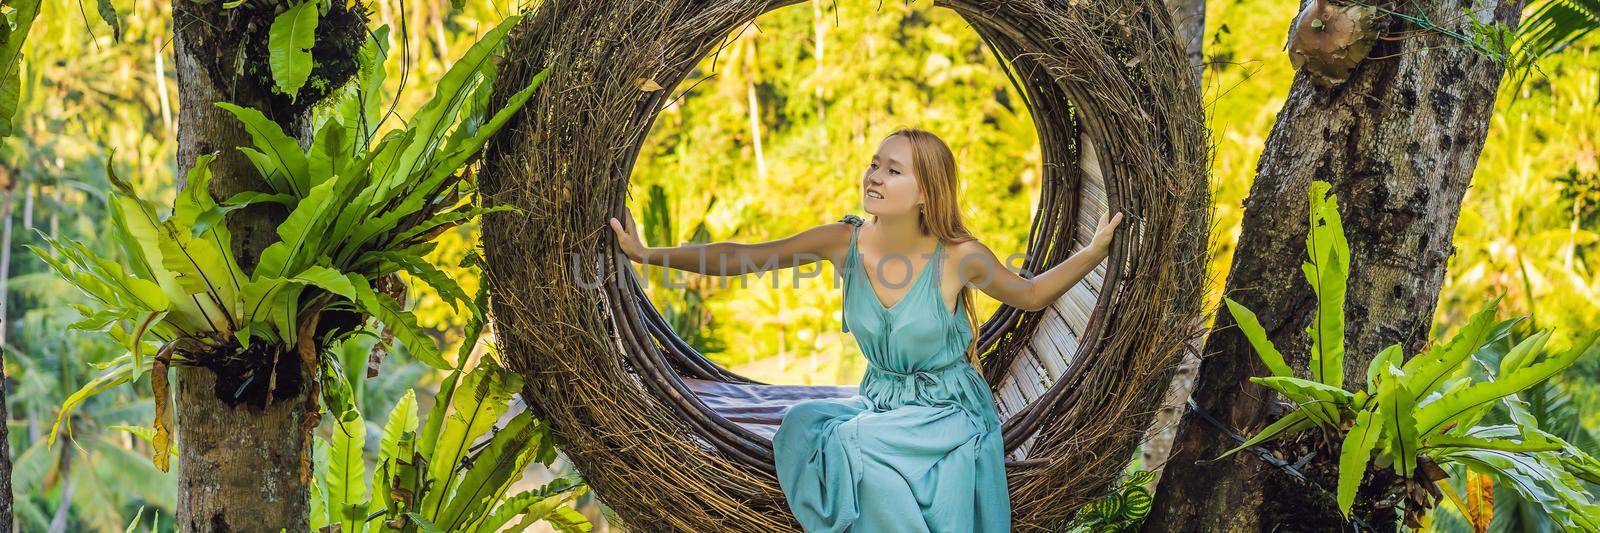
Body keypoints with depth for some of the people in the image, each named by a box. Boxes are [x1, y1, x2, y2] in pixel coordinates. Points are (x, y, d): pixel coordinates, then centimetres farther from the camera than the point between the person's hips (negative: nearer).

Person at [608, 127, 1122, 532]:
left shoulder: (958, 256, -16)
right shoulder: (844, 241, -10)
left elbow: (1029, 294, 2)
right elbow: (741, 256, -5)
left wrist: (1093, 253, -14)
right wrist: (649, 254, -9)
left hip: (949, 414, -4)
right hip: (879, 403, 4)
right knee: (803, 425, -20)